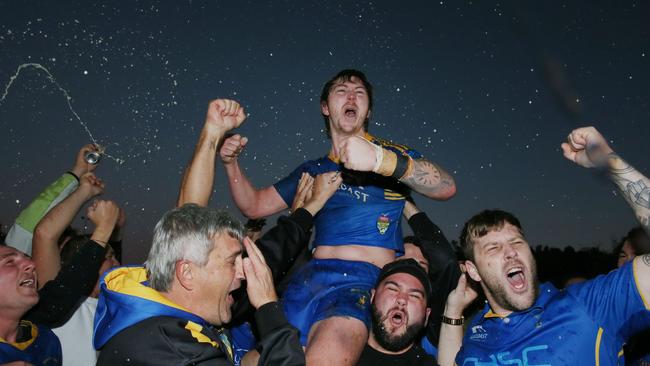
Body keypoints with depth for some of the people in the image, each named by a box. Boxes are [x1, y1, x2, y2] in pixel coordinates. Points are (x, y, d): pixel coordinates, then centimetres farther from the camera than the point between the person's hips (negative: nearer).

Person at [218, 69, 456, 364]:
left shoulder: (390, 154, 11)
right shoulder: (312, 171, 24)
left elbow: (446, 188, -8)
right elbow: (254, 206, 26)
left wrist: (382, 160, -24)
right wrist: (231, 163, 8)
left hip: (365, 280, -4)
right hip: (307, 277, 5)